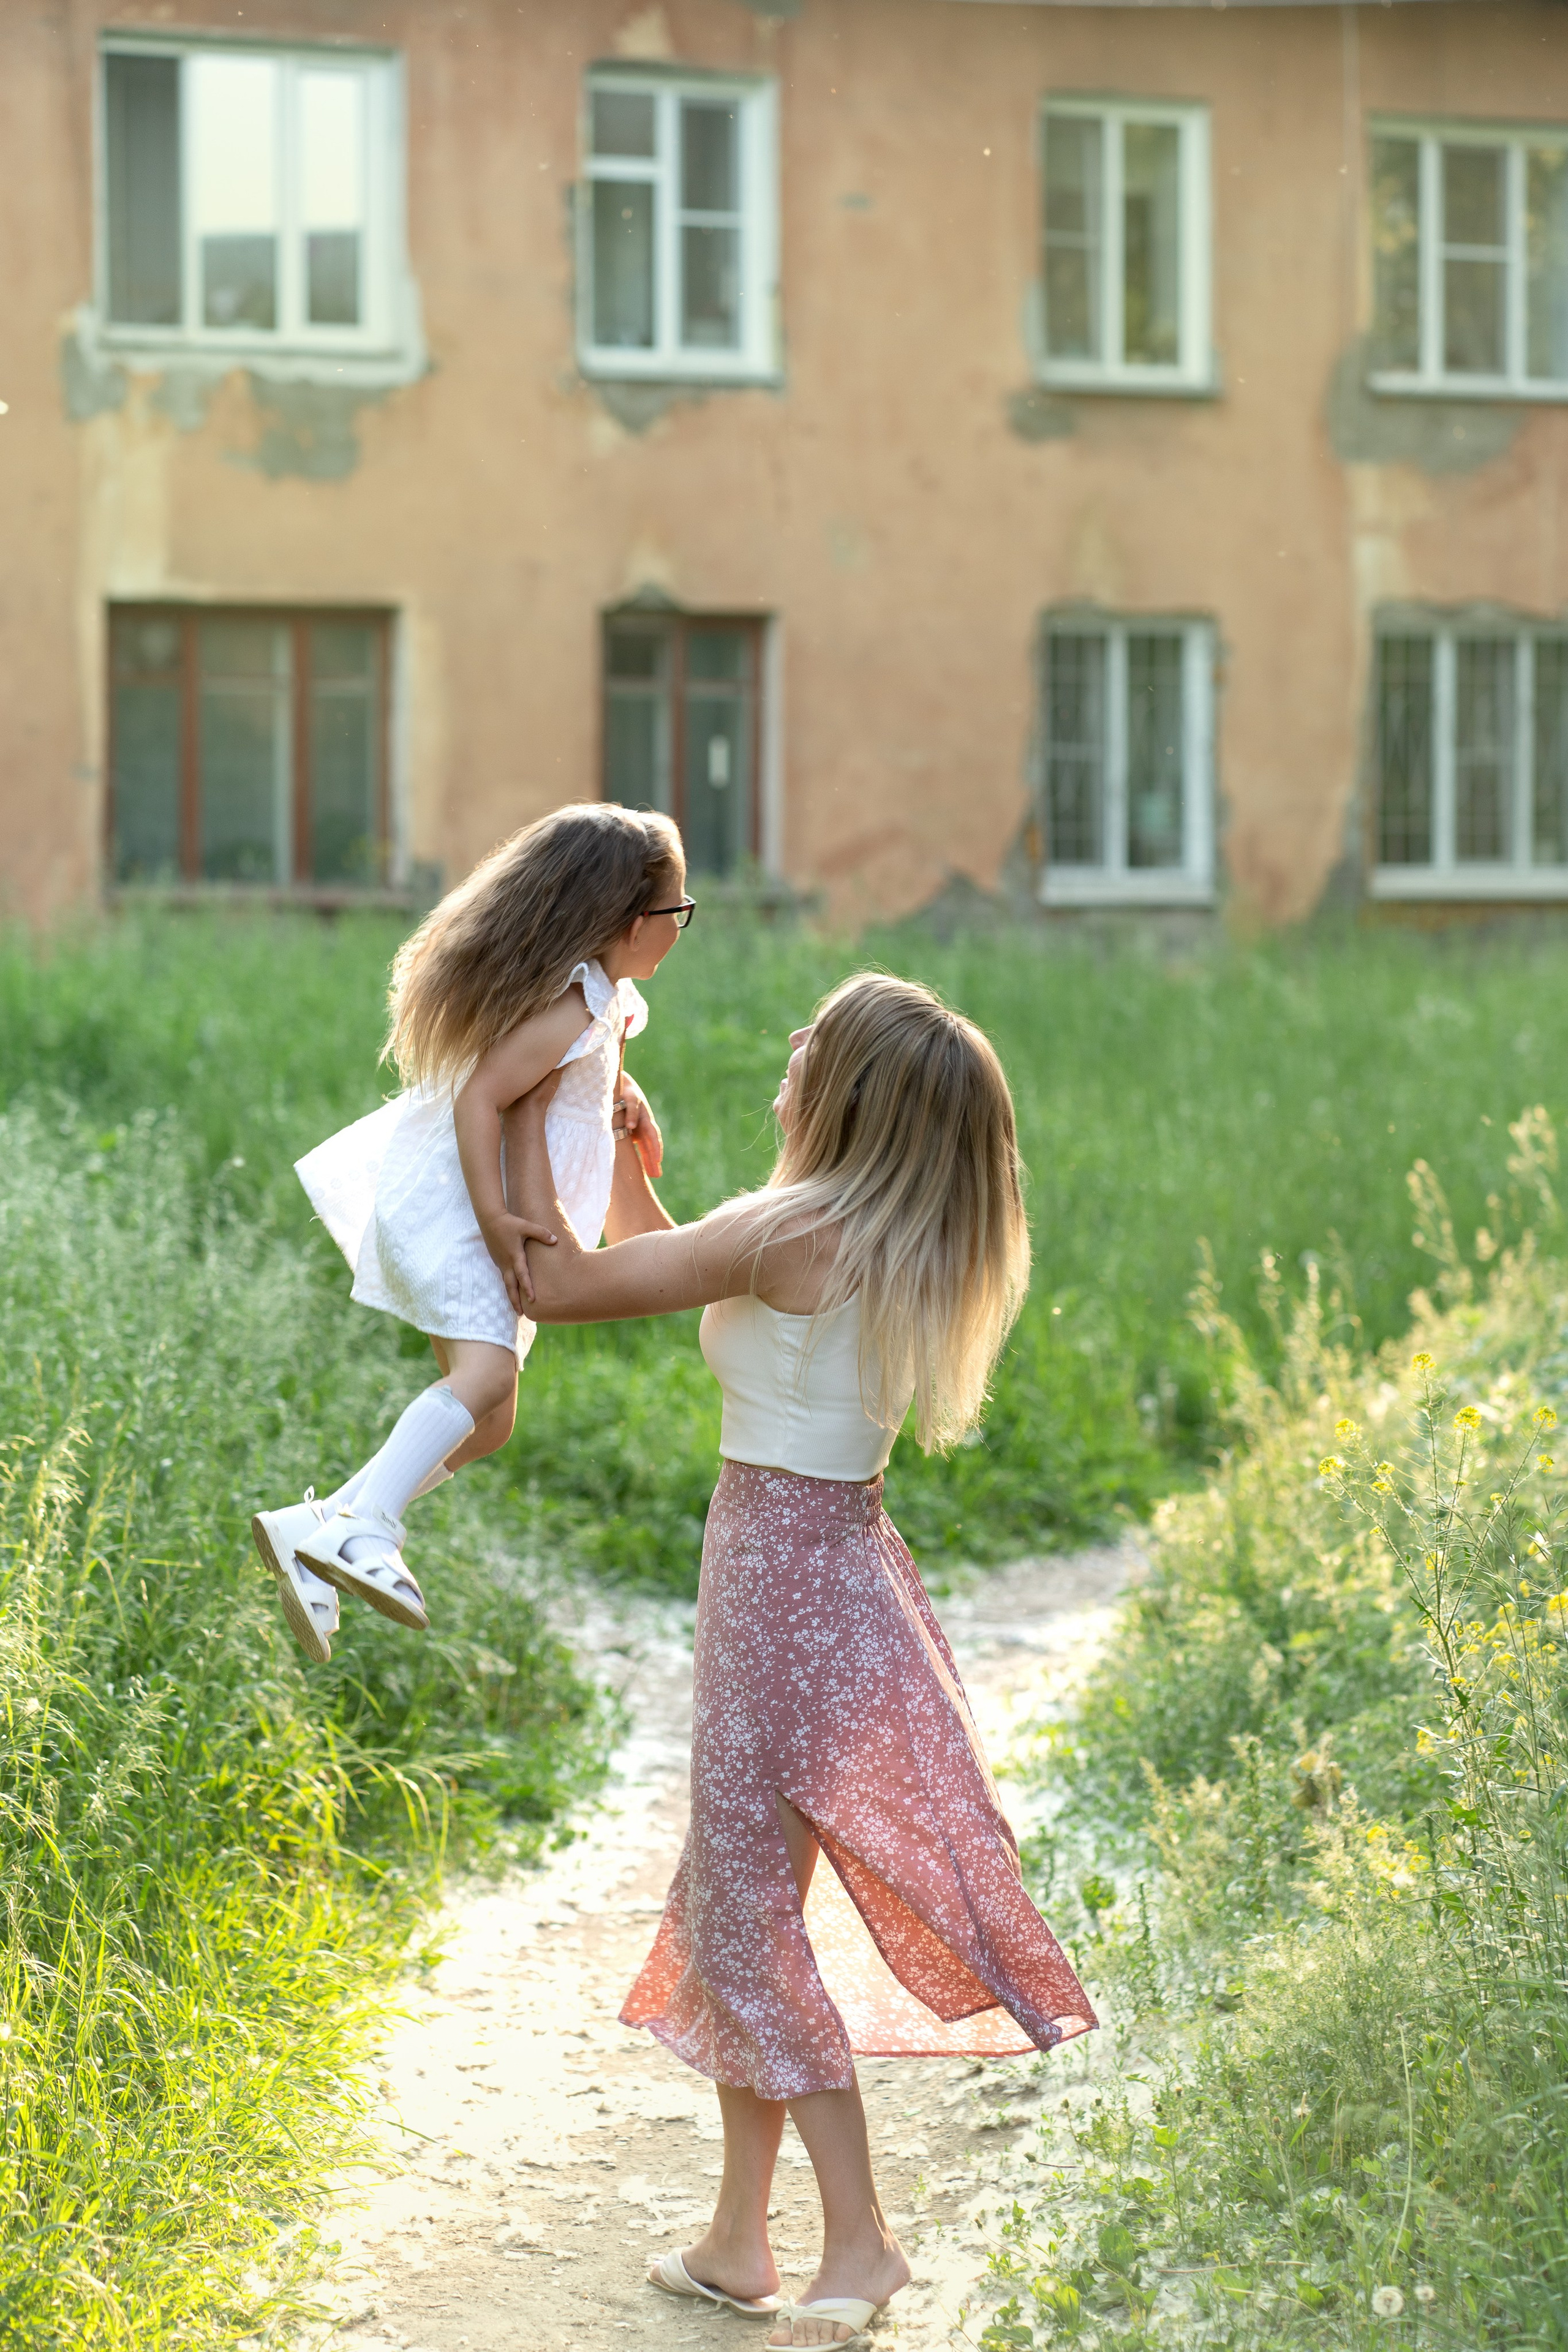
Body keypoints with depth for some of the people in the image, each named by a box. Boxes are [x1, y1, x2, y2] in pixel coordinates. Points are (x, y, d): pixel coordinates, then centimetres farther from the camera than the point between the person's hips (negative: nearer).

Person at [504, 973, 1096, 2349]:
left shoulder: (787, 1235, -19)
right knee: (734, 1900, 16)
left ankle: (859, 2239, 1)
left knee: (745, 1917, 0)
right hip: (842, 1561, 9)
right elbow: (708, 1288, 21)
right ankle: (739, 2237, 23)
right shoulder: (910, 1253, 6)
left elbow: (560, 1283, -12)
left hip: (778, 1583, -9)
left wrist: (529, 1117, -1)